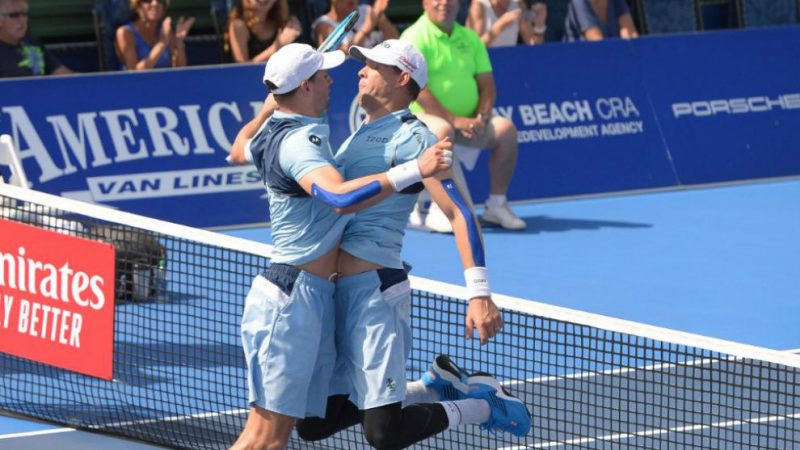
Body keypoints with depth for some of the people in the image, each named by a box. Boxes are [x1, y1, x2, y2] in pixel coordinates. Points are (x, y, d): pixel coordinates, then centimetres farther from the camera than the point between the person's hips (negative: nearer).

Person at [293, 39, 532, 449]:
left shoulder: (410, 138, -9)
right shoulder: (361, 134, 17)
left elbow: (460, 213, -17)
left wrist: (479, 295, -28)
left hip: (373, 291, -9)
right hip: (336, 293, 9)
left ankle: (482, 403, 12)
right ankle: (435, 389, 24)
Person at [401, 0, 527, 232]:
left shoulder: (470, 38, 12)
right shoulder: (415, 37, -8)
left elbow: (486, 83, 12)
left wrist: (481, 118, -8)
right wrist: (454, 120, -22)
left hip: (468, 122, 6)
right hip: (425, 117, -6)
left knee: (506, 129, -16)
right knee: (442, 131, -38)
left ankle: (497, 203, -6)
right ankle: (438, 209, -32)